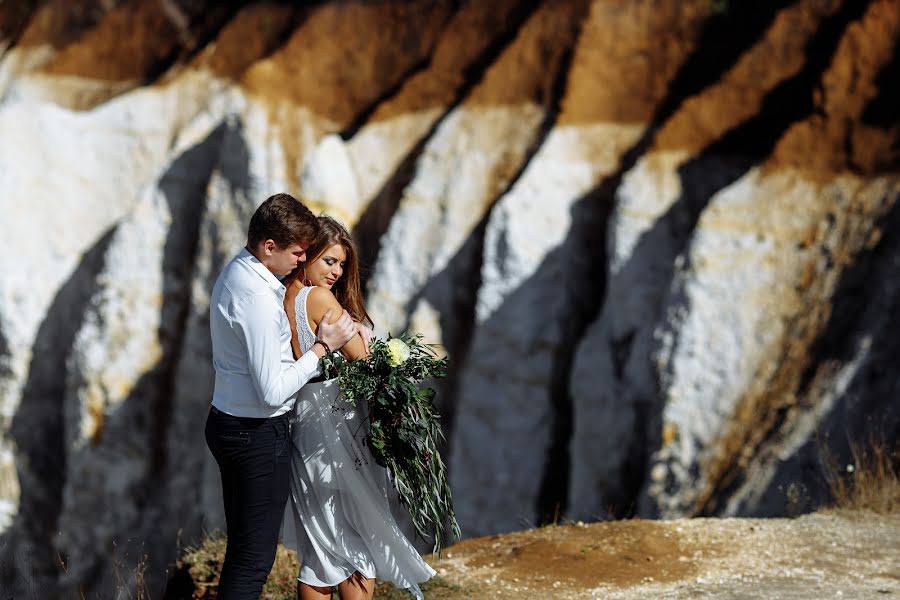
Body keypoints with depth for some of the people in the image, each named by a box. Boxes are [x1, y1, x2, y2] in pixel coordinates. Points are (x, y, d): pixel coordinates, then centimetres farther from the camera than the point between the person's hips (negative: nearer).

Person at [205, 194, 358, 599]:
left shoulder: (236, 273, 6)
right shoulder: (259, 298, -25)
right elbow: (273, 391, -24)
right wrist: (323, 345, -15)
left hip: (226, 422, 10)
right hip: (259, 434, -10)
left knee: (242, 547, 18)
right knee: (254, 558, -2)